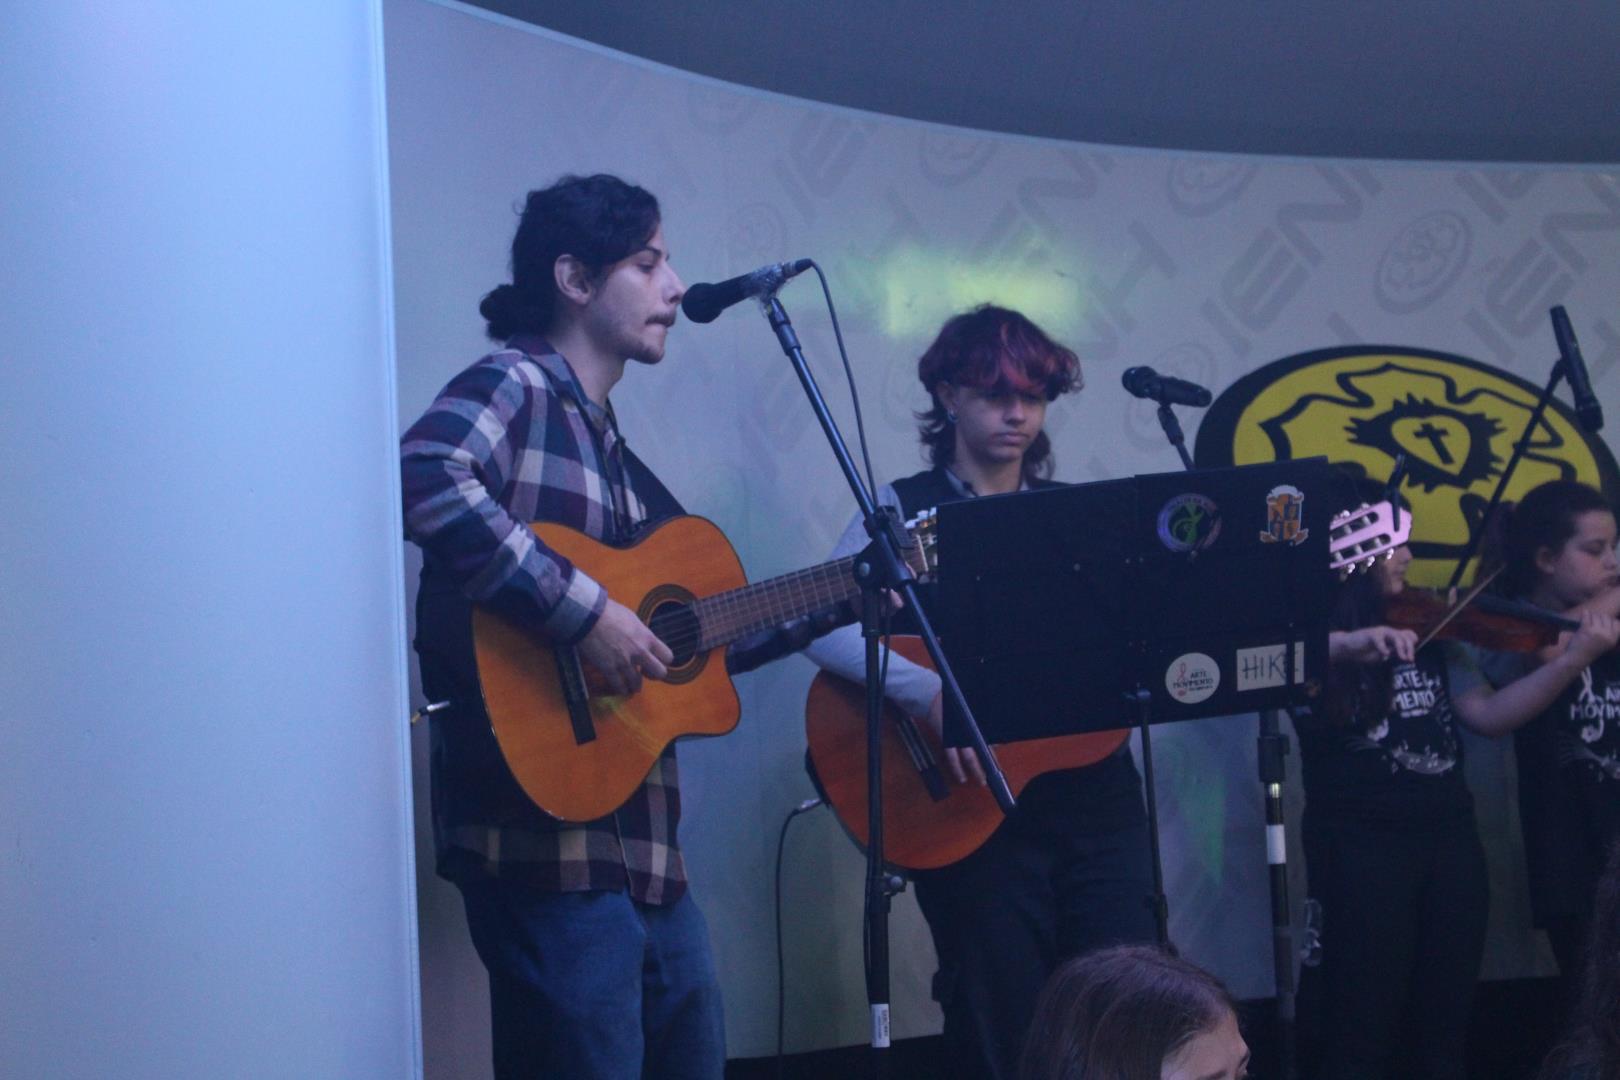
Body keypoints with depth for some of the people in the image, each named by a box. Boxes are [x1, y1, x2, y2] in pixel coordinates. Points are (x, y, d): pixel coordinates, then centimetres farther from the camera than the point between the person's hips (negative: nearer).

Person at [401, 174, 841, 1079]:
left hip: (645, 849, 9)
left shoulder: (616, 452, 21)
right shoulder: (516, 387, -6)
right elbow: (426, 478, -29)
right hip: (550, 843, -9)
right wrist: (583, 611, -26)